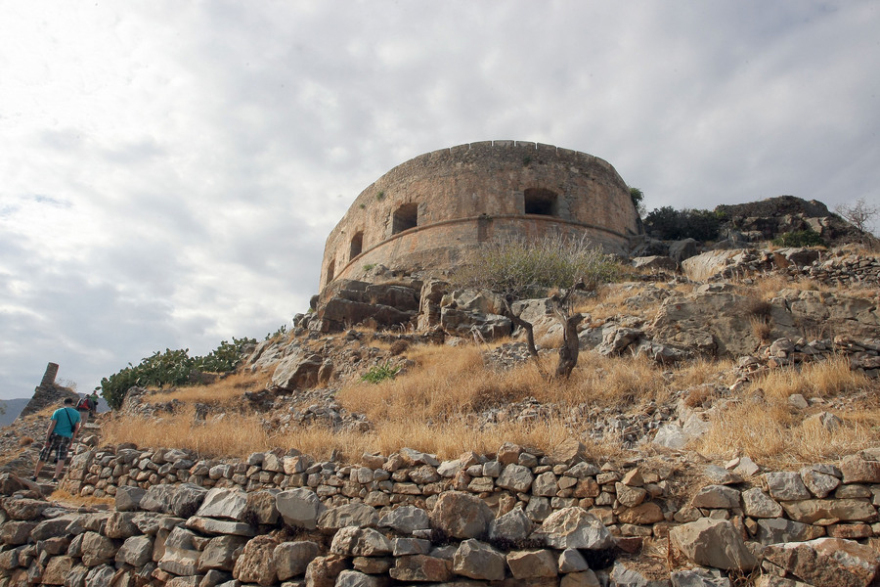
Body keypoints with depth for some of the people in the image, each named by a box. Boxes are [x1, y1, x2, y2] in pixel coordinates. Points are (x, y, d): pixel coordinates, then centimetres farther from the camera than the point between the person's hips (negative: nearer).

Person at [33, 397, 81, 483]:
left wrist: (47, 439, -7)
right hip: (66, 438, 1)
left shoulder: (58, 412, 0)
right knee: (61, 459, -1)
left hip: (55, 436, -1)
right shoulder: (77, 414, 7)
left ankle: (35, 476, 20)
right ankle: (56, 477, -14)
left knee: (43, 457, 11)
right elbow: (76, 428, 6)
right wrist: (71, 441, 12)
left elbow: (52, 426, -7)